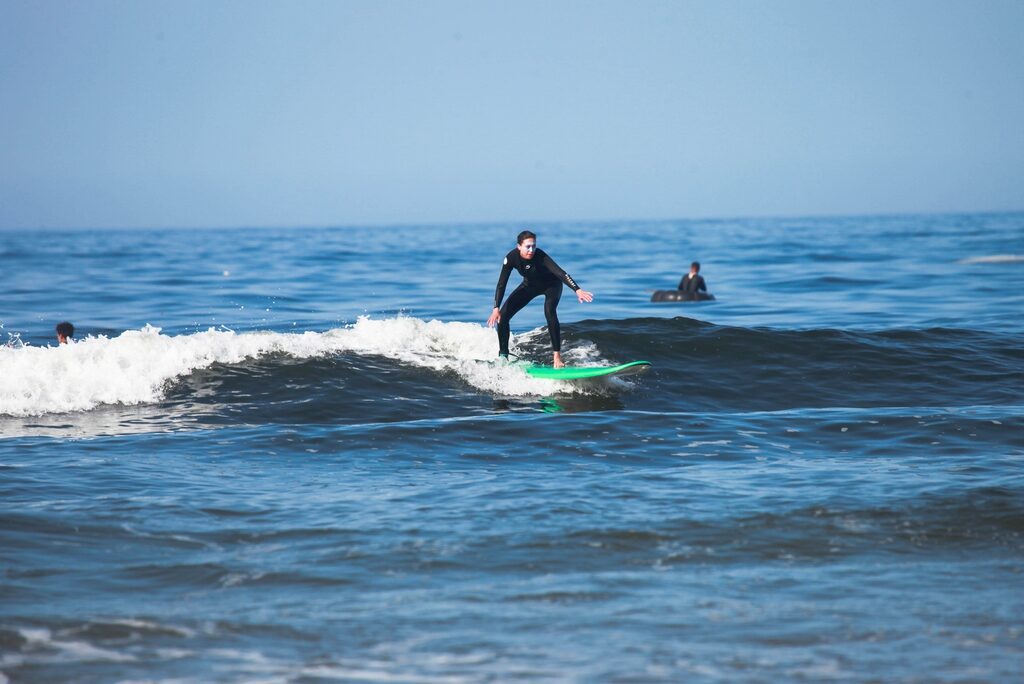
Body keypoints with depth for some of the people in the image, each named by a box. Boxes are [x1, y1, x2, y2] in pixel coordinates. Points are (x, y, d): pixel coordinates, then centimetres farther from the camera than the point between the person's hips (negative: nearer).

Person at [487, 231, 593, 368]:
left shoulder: (540, 256, -35)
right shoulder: (511, 258, -26)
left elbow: (560, 273, -45)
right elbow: (501, 284, -22)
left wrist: (577, 290, -58)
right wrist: (496, 308, -30)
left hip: (551, 285, -4)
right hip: (530, 285, 4)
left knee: (549, 312, -33)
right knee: (503, 315, -7)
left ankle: (557, 357, -31)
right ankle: (503, 355, 10)